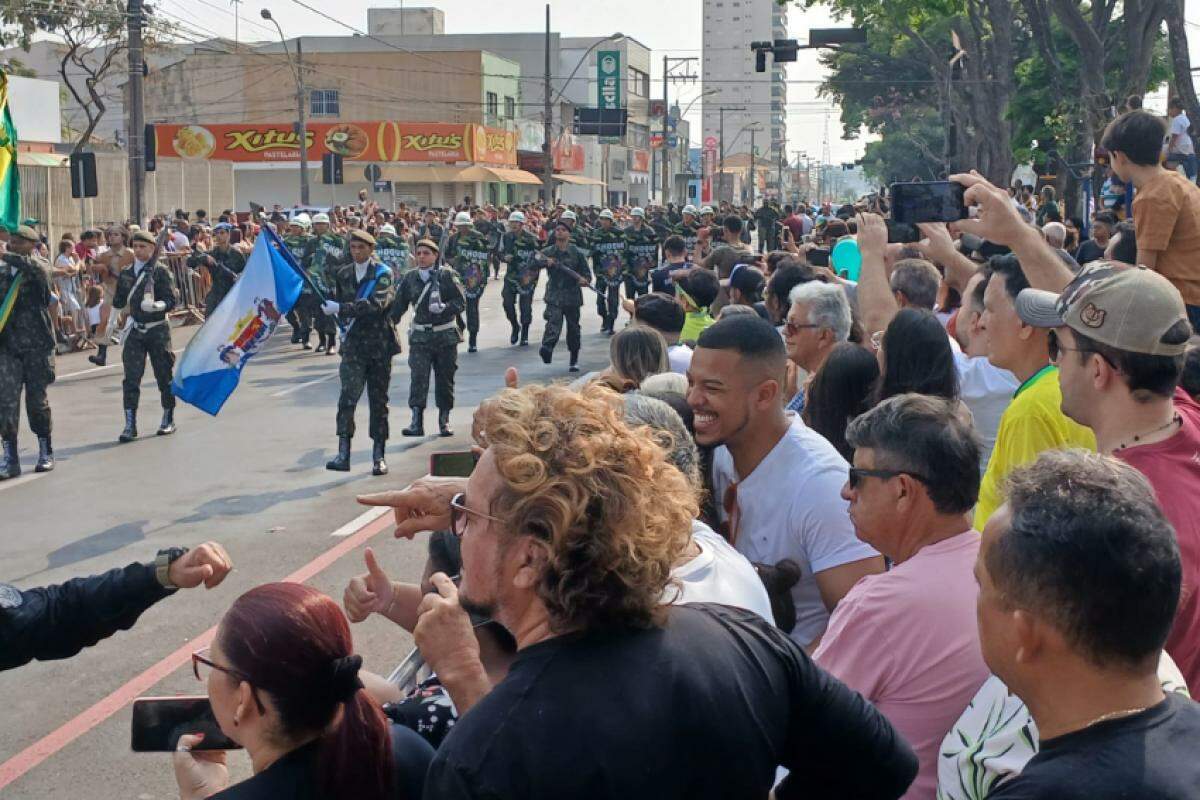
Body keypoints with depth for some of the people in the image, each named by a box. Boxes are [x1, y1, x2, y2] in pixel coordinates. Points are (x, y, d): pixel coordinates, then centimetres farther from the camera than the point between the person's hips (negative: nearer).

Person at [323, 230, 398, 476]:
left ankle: (378, 456, 13)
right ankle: (343, 453, -18)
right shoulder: (344, 274, 10)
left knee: (379, 400, 5)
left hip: (379, 344, -2)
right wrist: (346, 325, 10)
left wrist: (340, 308, -23)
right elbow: (338, 303, 24)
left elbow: (376, 304, -20)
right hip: (354, 345, 2)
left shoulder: (383, 274, -4)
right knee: (348, 395, -14)